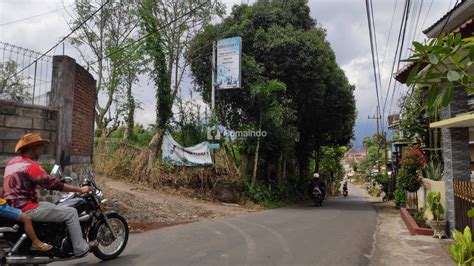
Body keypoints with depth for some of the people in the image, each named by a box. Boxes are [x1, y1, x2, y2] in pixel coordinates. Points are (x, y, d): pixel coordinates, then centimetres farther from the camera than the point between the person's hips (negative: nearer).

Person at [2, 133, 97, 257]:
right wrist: (80, 189, -16)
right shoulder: (30, 165, -18)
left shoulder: (13, 162, 13)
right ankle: (80, 248, -1)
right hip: (27, 209, -10)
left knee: (50, 205, 31)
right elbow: (52, 184, -22)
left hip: (14, 207, 10)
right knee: (71, 213, -7)